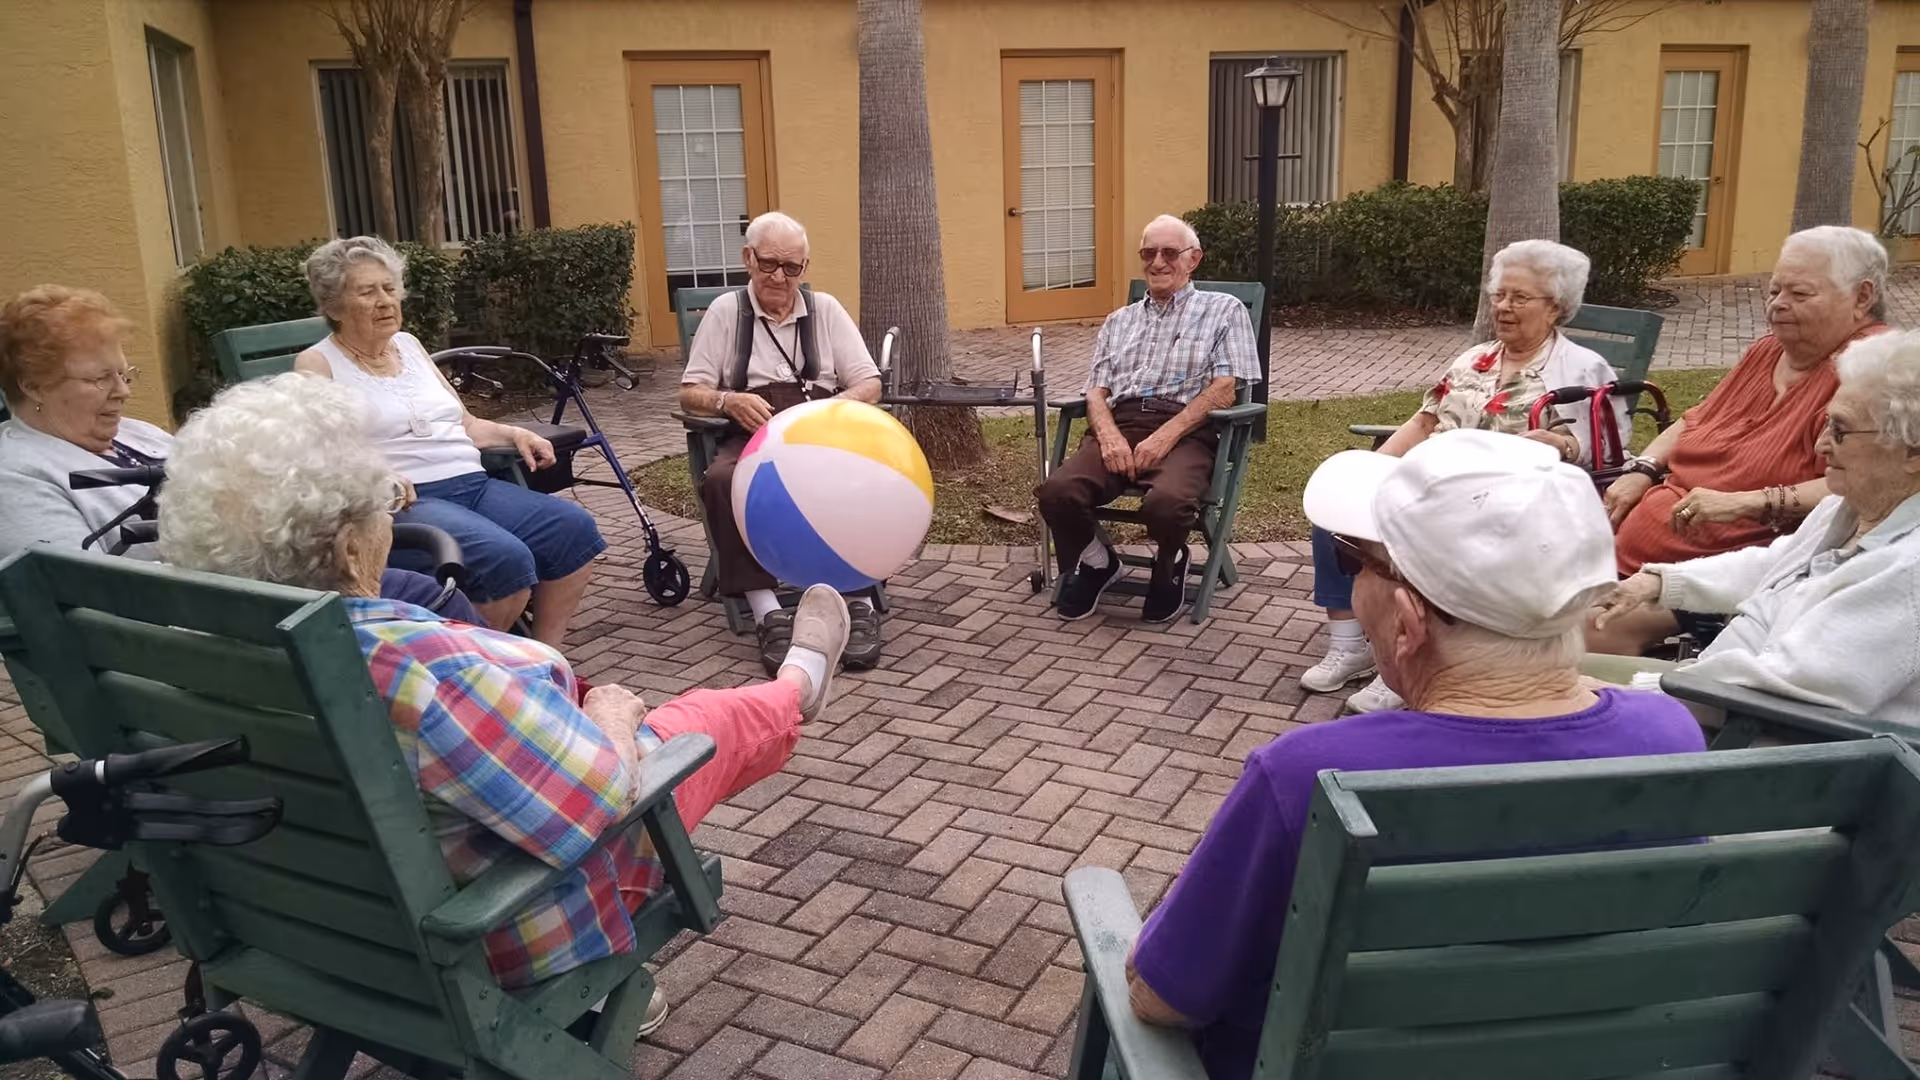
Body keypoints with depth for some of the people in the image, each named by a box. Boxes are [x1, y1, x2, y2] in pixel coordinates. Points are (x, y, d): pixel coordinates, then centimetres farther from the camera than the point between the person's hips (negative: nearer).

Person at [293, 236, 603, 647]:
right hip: (404, 501, -7)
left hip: (474, 486, 7)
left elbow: (466, 425, 28)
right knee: (506, 558, -31)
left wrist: (515, 435, 9)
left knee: (573, 527, -16)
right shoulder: (317, 365, 4)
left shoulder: (409, 344, 23)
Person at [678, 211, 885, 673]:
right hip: (752, 432, 0)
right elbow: (690, 393, 10)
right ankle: (766, 611, -40)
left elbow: (869, 384, 10)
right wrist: (727, 401, -14)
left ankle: (857, 600, -35)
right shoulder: (725, 311, 13)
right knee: (720, 479, -36)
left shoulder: (825, 309, 15)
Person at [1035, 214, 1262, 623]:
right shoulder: (1118, 321, 27)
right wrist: (1109, 435, -8)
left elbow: (1224, 389, 1)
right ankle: (1095, 562, 4)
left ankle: (1169, 566, -1)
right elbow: (1096, 391, 17)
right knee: (1057, 492, -28)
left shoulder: (1223, 310, 14)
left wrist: (1164, 437, -13)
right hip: (1118, 425, 4)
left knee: (1166, 501, -38)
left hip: (1185, 432, -3)